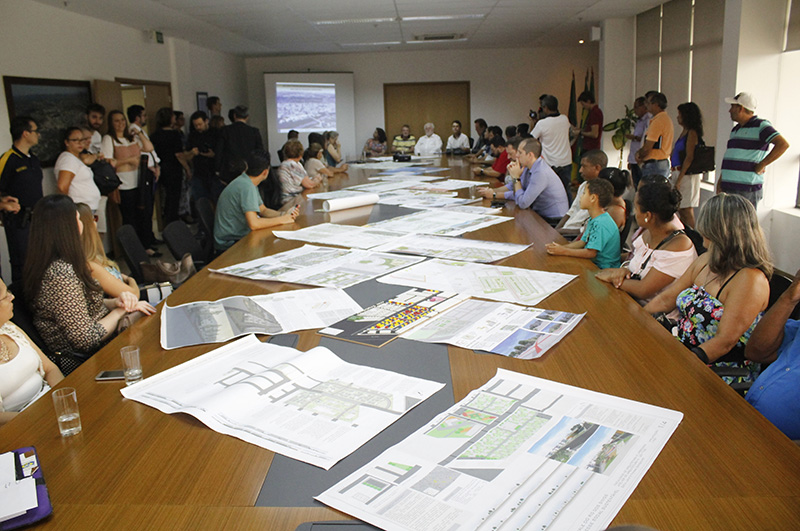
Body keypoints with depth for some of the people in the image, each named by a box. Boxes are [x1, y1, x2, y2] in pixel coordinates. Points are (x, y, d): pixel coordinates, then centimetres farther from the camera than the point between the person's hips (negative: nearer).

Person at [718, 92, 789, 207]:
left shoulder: (760, 126, -5)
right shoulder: (735, 130, 21)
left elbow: (783, 144, -18)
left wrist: (761, 165, -15)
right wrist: (720, 180, 18)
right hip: (728, 188, 8)